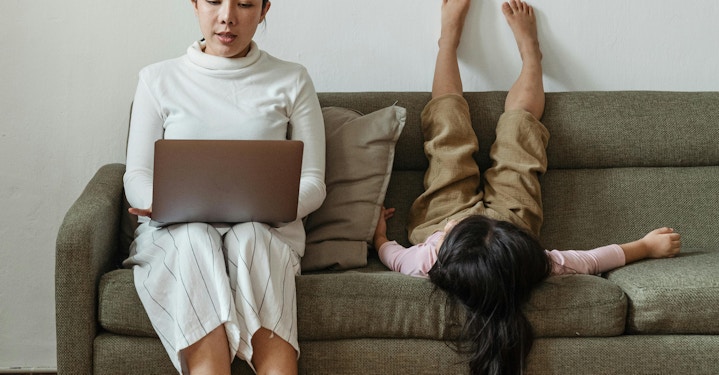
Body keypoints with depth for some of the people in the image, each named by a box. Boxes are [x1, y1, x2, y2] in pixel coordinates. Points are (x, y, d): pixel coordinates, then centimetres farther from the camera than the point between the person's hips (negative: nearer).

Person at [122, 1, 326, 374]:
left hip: (263, 232, 0)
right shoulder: (158, 79, 13)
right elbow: (136, 178, 8)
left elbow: (312, 183, 7)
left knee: (248, 238, -36)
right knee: (195, 239, -35)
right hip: (176, 231, 1)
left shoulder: (291, 81, 12)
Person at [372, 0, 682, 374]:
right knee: (518, 123, 10)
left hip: (439, 213, 0)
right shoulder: (531, 267, -46)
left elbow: (391, 254, -23)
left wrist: (379, 234, -5)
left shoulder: (426, 263, -47)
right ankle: (528, 47, 42)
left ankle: (450, 32, 39)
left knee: (449, 123, 11)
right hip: (511, 214, 0)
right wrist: (646, 246, -16)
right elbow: (589, 260, -28)